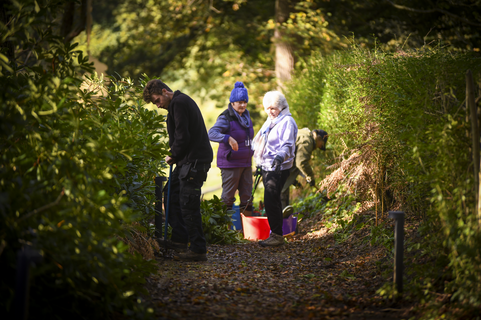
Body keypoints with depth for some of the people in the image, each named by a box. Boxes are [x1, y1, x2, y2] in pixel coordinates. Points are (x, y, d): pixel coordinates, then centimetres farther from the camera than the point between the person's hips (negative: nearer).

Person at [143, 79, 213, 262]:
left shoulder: (179, 103, -13)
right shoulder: (181, 102, 20)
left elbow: (182, 136, -19)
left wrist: (173, 156, -5)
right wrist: (175, 156, 10)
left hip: (195, 160, -11)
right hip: (187, 159, 11)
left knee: (188, 204, -9)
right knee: (171, 195, 16)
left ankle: (198, 250, -5)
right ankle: (179, 240, 21)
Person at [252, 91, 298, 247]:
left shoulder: (287, 122, -10)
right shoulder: (270, 121, 20)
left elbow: (287, 145, -20)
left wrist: (280, 156, -38)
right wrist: (259, 163, 35)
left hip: (278, 168, -9)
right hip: (267, 167, 10)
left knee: (271, 200, -13)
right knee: (271, 200, 11)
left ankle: (277, 235, -7)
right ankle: (275, 233, 17)